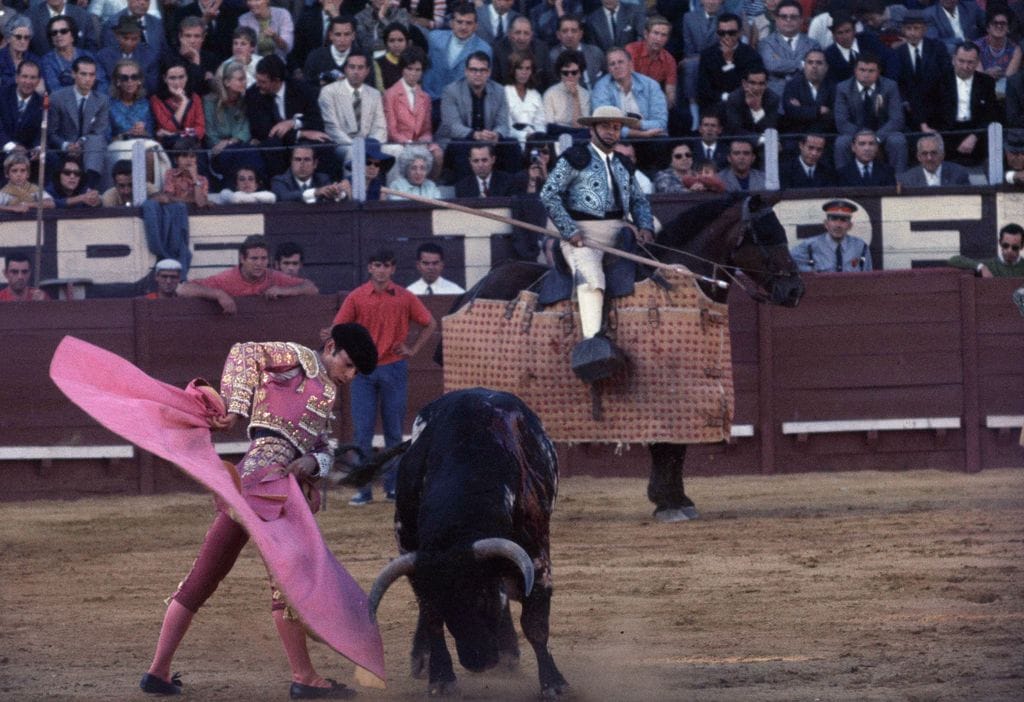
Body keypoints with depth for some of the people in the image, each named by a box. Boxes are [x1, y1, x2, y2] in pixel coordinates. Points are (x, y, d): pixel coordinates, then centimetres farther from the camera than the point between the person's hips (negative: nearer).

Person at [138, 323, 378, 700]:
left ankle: (158, 672, 13)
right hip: (267, 472, -10)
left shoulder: (324, 393, 28)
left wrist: (312, 462, -6)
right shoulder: (298, 359, 4)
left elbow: (324, 447, 17)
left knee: (204, 576, 10)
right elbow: (245, 354, -8)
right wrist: (235, 409, -16)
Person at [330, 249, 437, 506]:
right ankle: (363, 489, 0)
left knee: (394, 431, 5)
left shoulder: (404, 298, 2)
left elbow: (430, 325, 13)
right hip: (364, 371, 0)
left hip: (394, 369, 0)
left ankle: (393, 487, 12)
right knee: (362, 432, -3)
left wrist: (413, 349, 5)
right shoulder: (356, 297, 0)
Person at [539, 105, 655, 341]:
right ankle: (591, 340, -35)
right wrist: (570, 231, -13)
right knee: (591, 277, -28)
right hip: (584, 232, -6)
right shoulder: (575, 158, 4)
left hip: (620, 230, 6)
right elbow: (548, 195, -3)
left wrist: (645, 227, 2)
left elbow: (639, 200, 25)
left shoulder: (622, 164, 23)